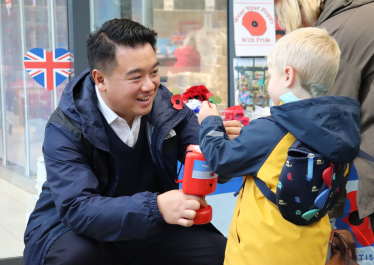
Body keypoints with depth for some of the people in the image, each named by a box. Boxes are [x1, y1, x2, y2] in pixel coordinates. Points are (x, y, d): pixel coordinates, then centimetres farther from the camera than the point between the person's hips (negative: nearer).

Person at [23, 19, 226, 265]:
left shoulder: (167, 105, -7)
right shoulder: (66, 129, -21)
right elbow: (77, 209, -33)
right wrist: (155, 207, -47)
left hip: (148, 228, 4)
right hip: (73, 230, -3)